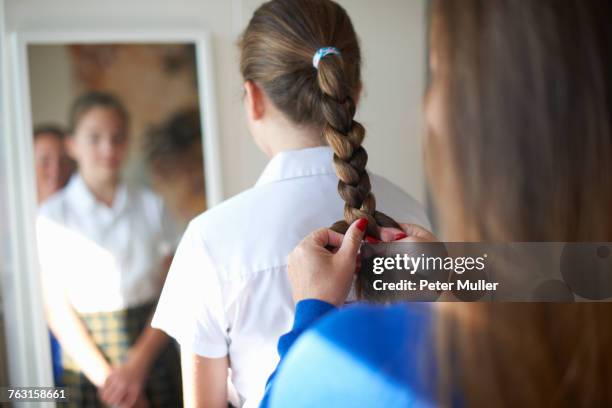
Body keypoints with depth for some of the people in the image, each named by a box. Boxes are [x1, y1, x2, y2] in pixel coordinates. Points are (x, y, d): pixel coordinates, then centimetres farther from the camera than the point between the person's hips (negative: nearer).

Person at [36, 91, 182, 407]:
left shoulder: (151, 206, 3)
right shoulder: (53, 216, -2)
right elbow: (58, 311, -5)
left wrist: (139, 363, -12)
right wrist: (107, 377, -11)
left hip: (153, 355, 2)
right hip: (88, 362, -1)